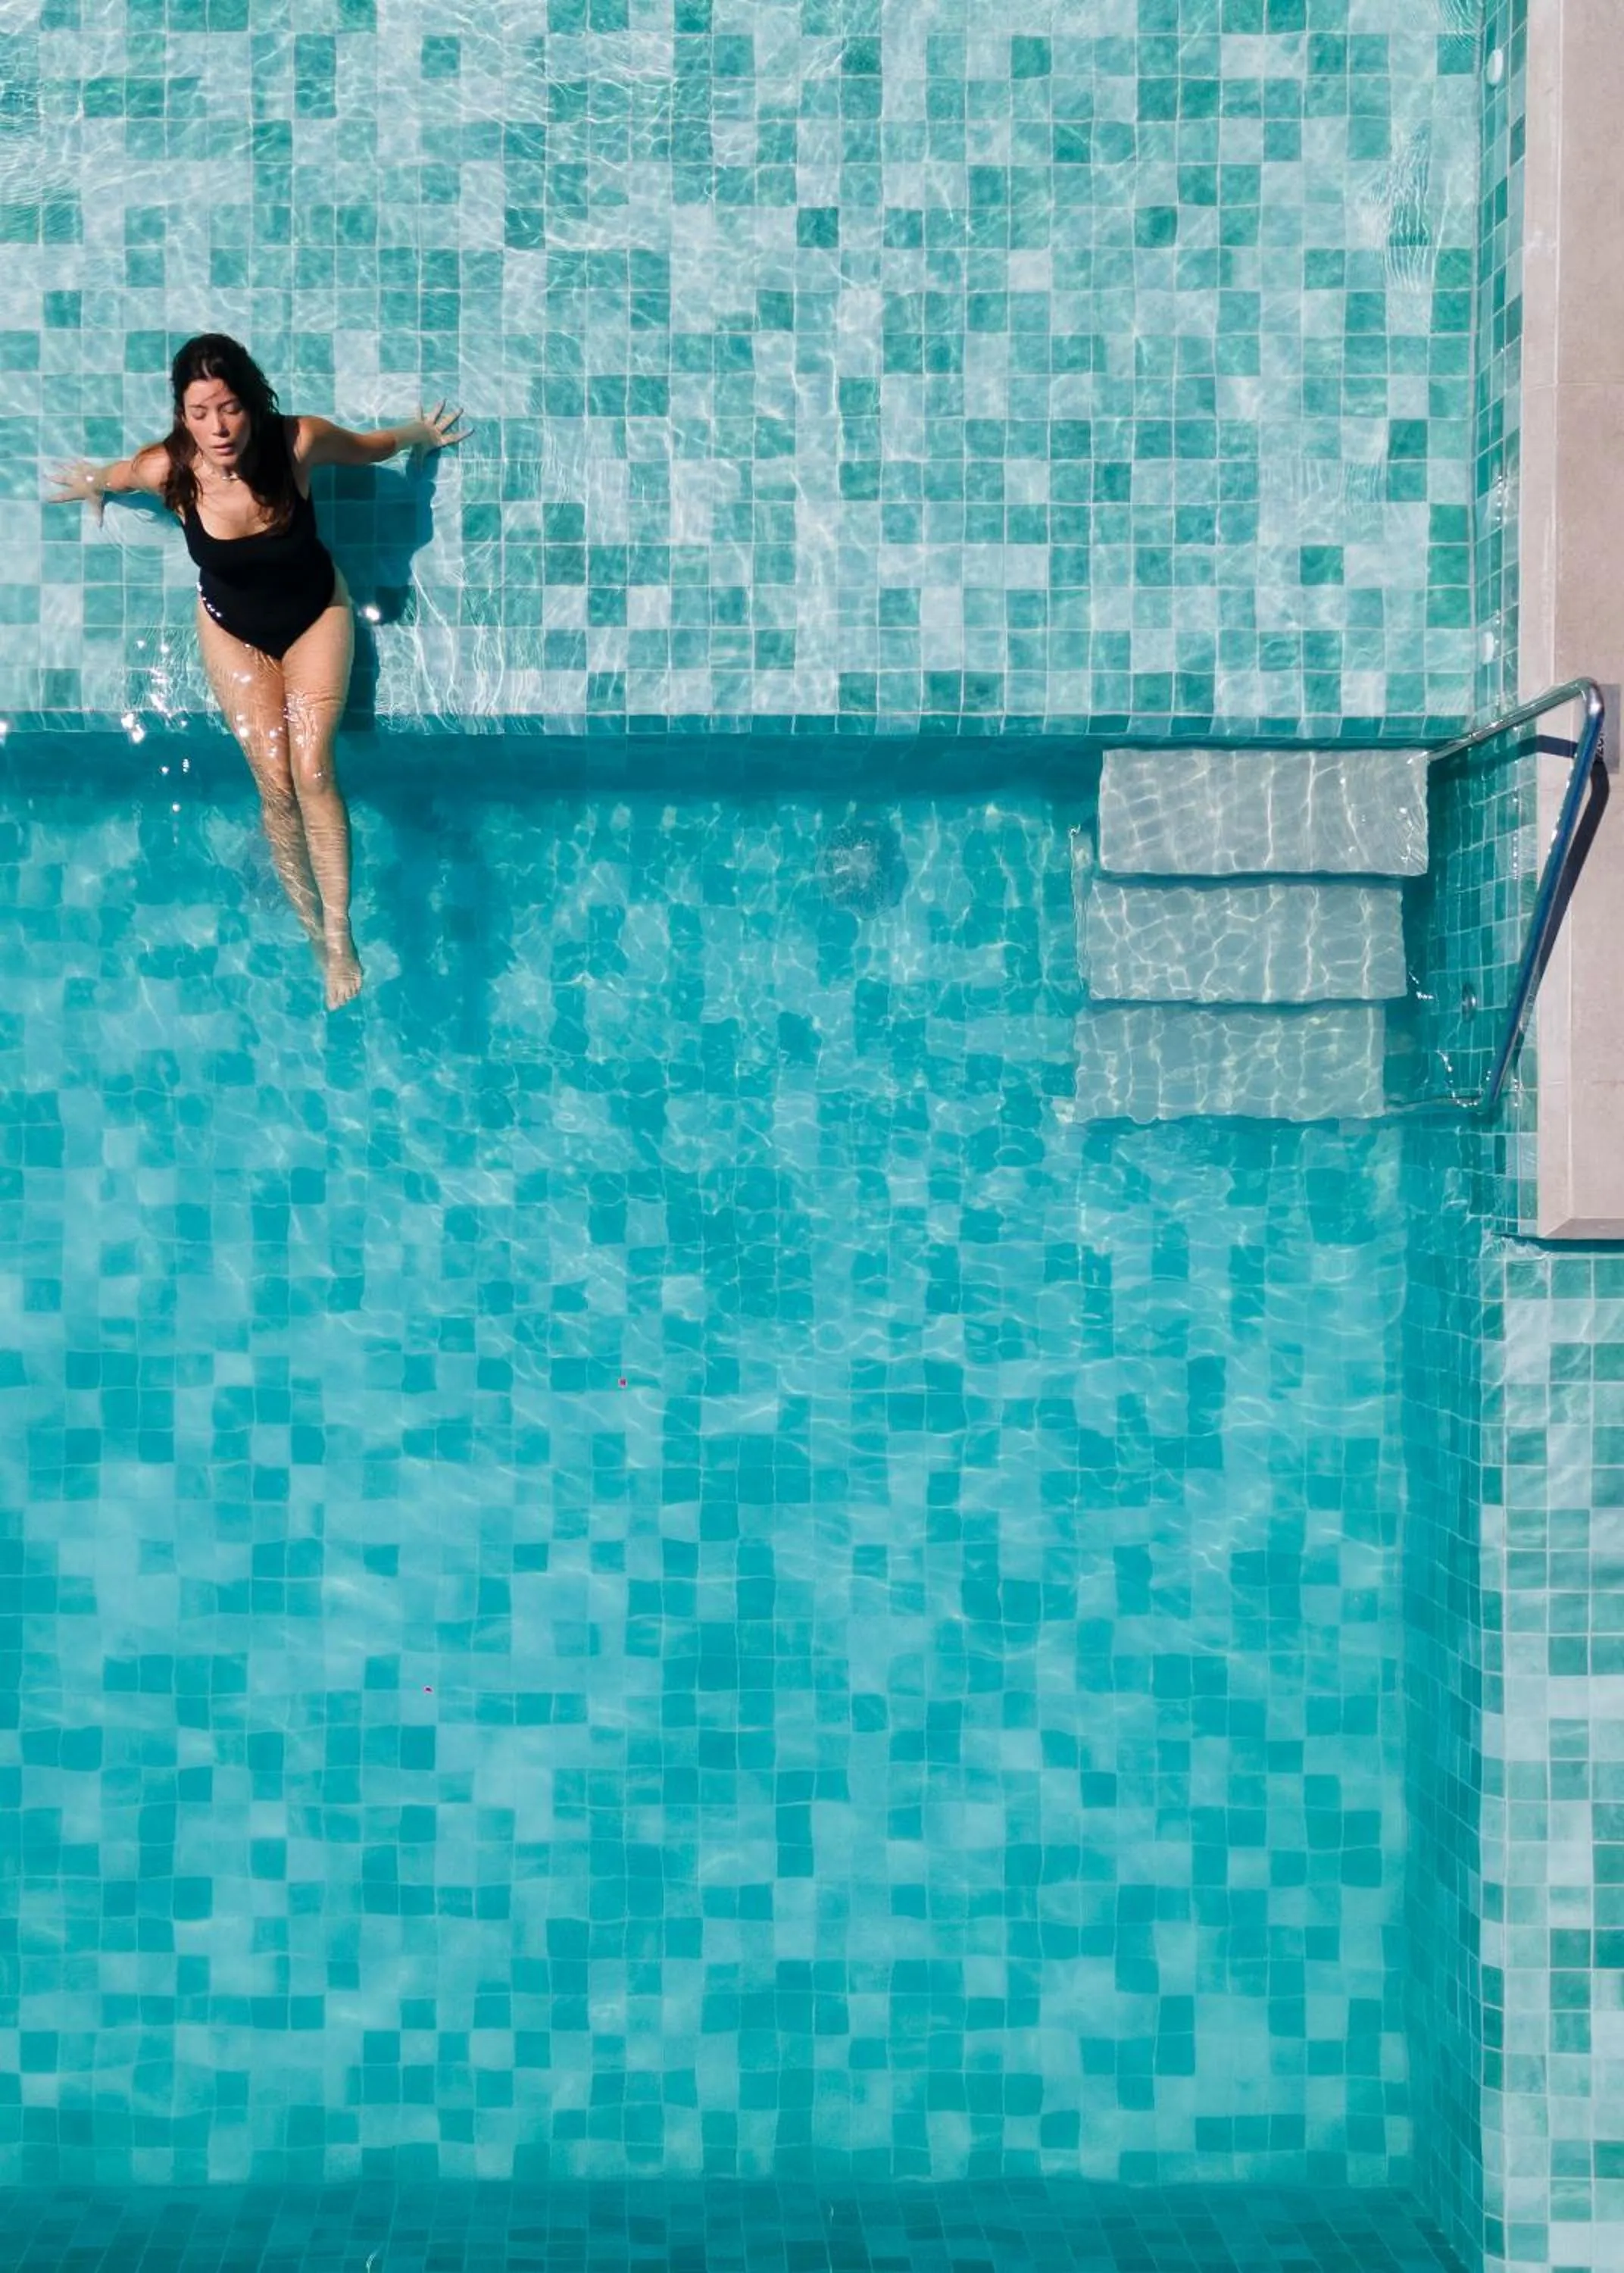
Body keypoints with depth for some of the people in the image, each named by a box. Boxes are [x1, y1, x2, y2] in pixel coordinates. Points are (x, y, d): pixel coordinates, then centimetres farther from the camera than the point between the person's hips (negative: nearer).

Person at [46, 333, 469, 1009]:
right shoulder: (167, 468, -26)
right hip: (234, 630, 1)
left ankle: (340, 931, -8)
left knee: (313, 771, -15)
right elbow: (107, 475, -1)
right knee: (275, 784, -6)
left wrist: (422, 434, 14)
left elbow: (371, 447, -4)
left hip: (316, 614, -1)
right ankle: (314, 932, 8)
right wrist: (91, 484, 21)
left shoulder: (299, 441, -28)